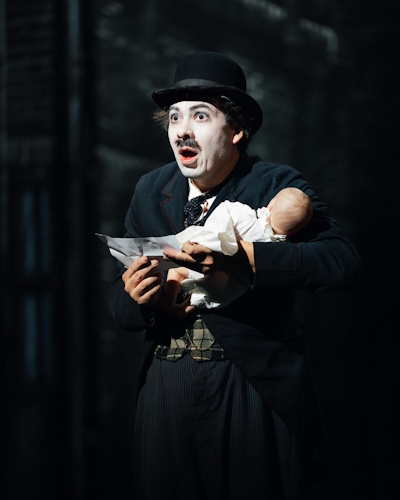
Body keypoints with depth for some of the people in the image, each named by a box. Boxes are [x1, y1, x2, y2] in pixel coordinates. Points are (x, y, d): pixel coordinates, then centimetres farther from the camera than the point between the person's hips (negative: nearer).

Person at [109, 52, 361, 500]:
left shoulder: (275, 185, -2)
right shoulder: (150, 191, 11)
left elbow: (343, 261, -17)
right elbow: (120, 303, 11)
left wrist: (246, 258, -27)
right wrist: (135, 298, -14)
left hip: (253, 390, -4)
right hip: (166, 392, 4)